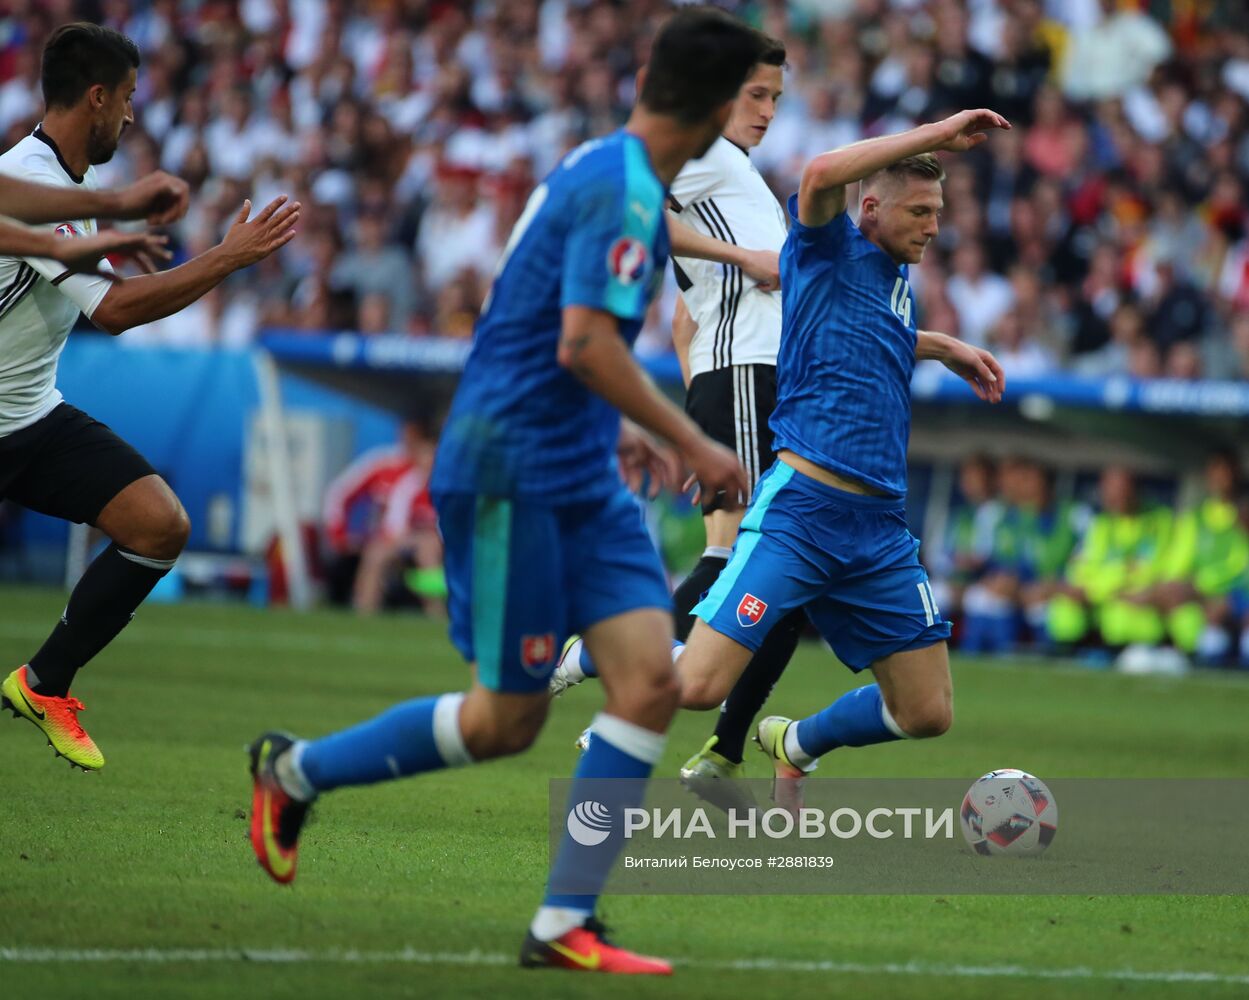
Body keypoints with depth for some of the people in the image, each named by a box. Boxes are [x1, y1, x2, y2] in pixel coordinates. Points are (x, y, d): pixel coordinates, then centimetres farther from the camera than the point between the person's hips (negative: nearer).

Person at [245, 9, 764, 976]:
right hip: (515, 473, -9)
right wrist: (692, 444, -18)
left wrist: (612, 425, 31)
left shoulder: (599, 169, 13)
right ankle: (295, 770, 21)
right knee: (506, 721, 0)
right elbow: (586, 345, -25)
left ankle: (565, 924, -4)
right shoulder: (623, 189, -17)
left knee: (652, 679, -4)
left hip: (581, 479, 9)